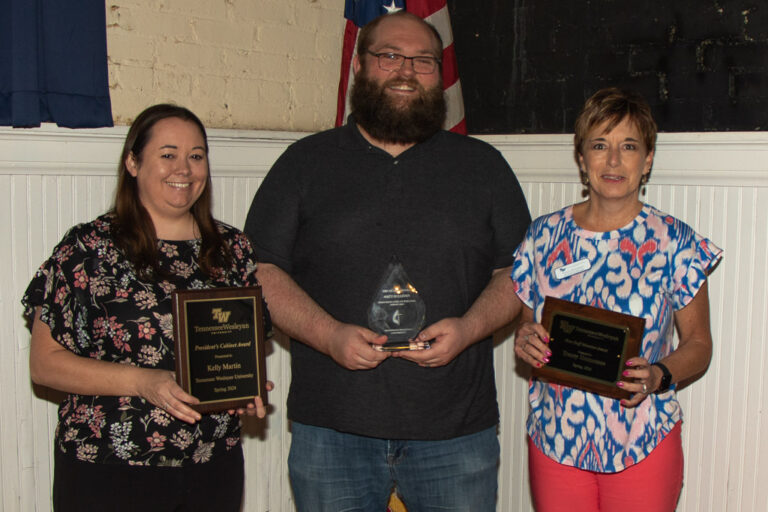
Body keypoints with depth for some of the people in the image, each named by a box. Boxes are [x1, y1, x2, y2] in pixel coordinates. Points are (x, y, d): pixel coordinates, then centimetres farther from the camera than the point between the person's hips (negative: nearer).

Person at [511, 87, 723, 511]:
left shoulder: (675, 242, -3)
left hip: (644, 444, -1)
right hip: (555, 438, 2)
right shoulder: (543, 235, 2)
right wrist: (524, 340, -10)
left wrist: (658, 376, -17)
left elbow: (699, 343, 1)